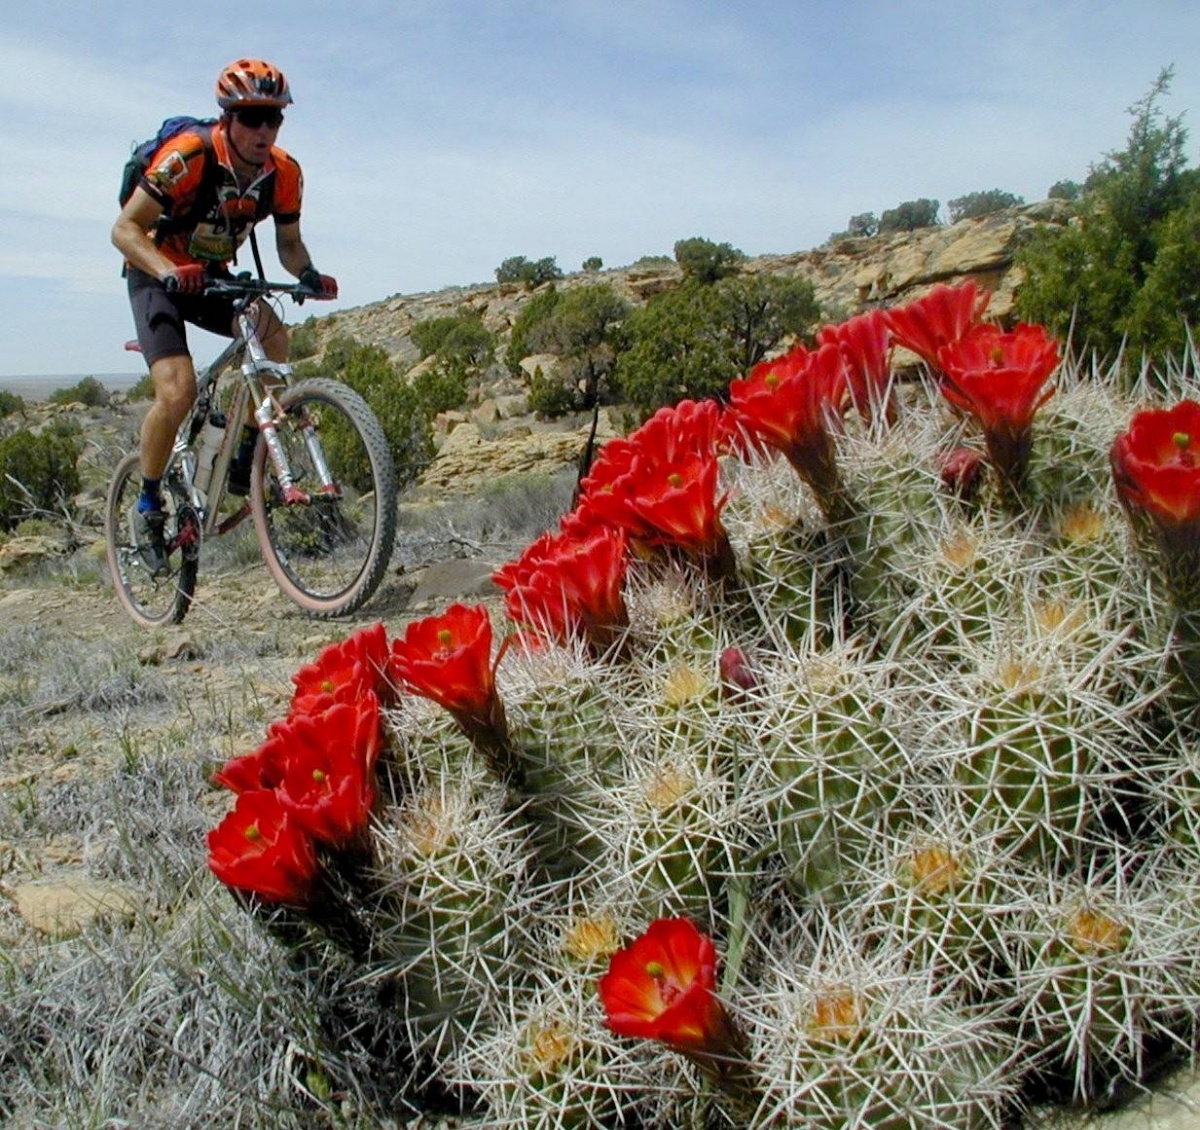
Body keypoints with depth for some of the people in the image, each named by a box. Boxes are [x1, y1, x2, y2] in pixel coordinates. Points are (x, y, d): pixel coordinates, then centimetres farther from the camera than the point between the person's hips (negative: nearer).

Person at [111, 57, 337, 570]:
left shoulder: (284, 172, -11)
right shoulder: (189, 155, -25)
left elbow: (288, 243, 2)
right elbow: (125, 229, -23)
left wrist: (308, 274, -21)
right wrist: (168, 270, -42)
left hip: (214, 277, 4)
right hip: (158, 277, -4)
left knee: (273, 336, -27)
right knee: (178, 393, -24)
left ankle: (245, 463, -12)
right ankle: (147, 504, -2)